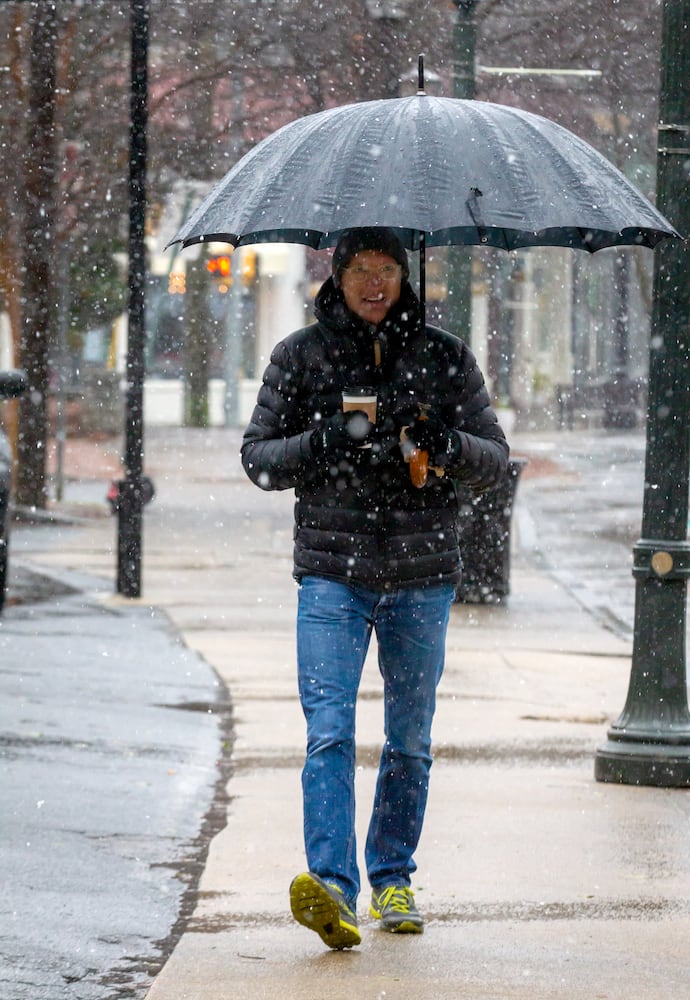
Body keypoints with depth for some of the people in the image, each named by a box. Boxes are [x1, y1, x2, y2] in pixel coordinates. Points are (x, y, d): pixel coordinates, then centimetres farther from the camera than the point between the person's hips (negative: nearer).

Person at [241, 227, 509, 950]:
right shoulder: (299, 356, 5)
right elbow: (257, 457, 6)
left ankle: (393, 879, 24)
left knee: (410, 741, 10)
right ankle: (332, 885, -25)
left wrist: (448, 445, -15)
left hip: (422, 575, 2)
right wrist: (323, 442, -14)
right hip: (332, 571, -2)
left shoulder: (444, 356, 7)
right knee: (329, 731, -16)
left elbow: (494, 457, 8)